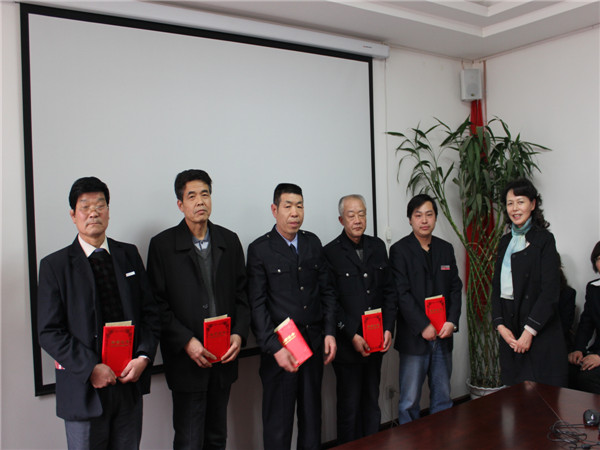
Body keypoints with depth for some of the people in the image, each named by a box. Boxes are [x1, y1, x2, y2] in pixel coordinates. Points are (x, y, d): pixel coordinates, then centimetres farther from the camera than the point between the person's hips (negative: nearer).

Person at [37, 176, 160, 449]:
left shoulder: (129, 255, 8)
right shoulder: (55, 265, -3)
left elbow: (150, 311, 7)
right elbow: (49, 332, -7)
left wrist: (143, 357, -7)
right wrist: (91, 368, -16)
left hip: (130, 382, 3)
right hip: (84, 387, -3)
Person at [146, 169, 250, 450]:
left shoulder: (229, 241, 8)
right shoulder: (162, 245, -4)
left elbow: (242, 295, 10)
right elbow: (157, 304, -7)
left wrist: (239, 334, -5)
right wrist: (187, 342, -15)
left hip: (224, 356, 4)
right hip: (186, 359, -3)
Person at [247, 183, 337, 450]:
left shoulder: (313, 243, 9)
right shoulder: (260, 249, -5)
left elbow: (327, 291, 12)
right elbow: (257, 304, -9)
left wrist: (330, 332, 3)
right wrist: (274, 347, -15)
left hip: (314, 344, 4)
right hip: (280, 346, -4)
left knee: (312, 415, 16)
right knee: (278, 421, 5)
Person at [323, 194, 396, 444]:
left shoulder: (378, 246, 8)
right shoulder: (330, 253, -8)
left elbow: (389, 290, 10)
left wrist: (388, 328, 0)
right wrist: (352, 336, -13)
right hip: (348, 344, -4)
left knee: (372, 402, 17)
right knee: (349, 407, 6)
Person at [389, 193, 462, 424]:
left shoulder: (446, 249, 12)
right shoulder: (399, 250, -4)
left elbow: (455, 288, 10)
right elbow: (401, 293, -10)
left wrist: (451, 322, -3)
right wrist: (423, 326, -14)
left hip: (443, 336, 5)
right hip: (414, 337, -5)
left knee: (443, 398, 13)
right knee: (409, 401, 1)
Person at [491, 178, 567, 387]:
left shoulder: (544, 239, -5)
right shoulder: (505, 242, 13)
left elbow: (550, 290, -12)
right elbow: (496, 286, 11)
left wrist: (530, 330, -14)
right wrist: (500, 325, -1)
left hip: (539, 331, -5)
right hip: (510, 331, 5)